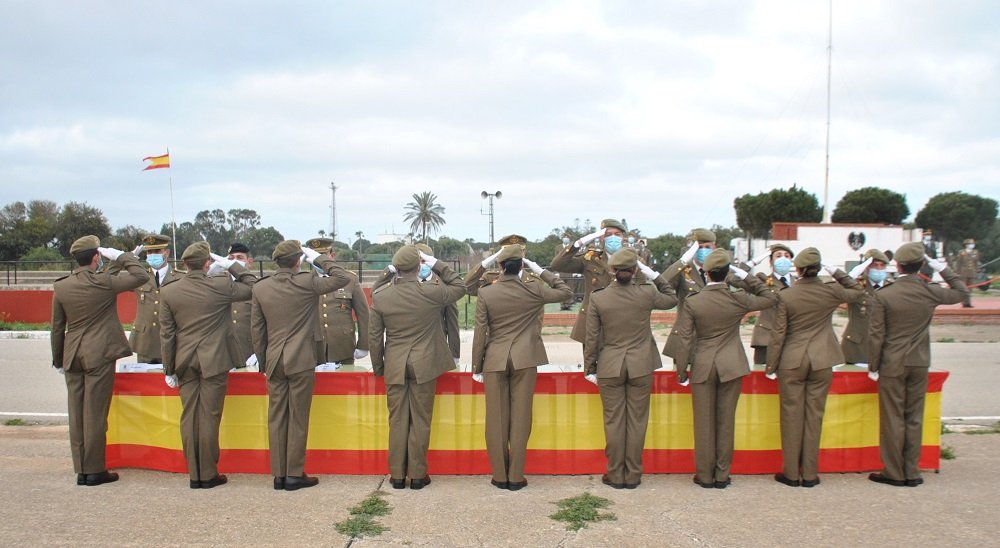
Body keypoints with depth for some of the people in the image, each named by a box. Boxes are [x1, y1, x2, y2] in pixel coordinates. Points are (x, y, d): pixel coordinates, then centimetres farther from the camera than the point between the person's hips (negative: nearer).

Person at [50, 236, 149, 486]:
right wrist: (119, 256, 2)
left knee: (76, 414, 10)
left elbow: (57, 328, 9)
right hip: (99, 355, -5)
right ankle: (94, 470, 6)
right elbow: (141, 276, -5)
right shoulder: (103, 283, -12)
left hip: (72, 357, 5)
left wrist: (58, 360, 18)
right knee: (95, 413, 0)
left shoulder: (61, 287, 3)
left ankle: (81, 470, 16)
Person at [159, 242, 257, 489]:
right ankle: (208, 474, 10)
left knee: (189, 417, 9)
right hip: (214, 361, -3)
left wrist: (169, 369, 9)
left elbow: (166, 333, 3)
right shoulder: (220, 286, -11)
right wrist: (230, 264, 6)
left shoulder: (169, 291, -1)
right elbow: (252, 286, 5)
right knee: (209, 417, 3)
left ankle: (194, 474, 15)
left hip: (184, 362, 3)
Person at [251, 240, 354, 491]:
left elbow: (256, 329, 8)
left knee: (276, 417, 10)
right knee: (298, 418, 4)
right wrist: (318, 259, 2)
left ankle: (279, 474, 16)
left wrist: (264, 362, 17)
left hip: (274, 362, 4)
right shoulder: (306, 282, -11)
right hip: (301, 361, -4)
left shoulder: (260, 288, 3)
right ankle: (294, 475, 9)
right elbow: (343, 278, -4)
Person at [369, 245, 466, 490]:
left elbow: (374, 336, 1)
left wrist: (378, 366, 13)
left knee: (397, 421, 10)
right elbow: (460, 287, 6)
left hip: (394, 367, 2)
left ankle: (397, 475, 16)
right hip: (424, 366, -2)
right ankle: (417, 474, 13)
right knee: (420, 420, 7)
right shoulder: (430, 293, -13)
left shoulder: (380, 296, -6)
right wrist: (437, 265, 5)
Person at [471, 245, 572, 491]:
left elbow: (480, 333, -3)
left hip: (495, 360, 0)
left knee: (497, 418, 8)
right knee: (520, 417, 6)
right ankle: (516, 477, 11)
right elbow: (565, 291, 11)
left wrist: (476, 367, 5)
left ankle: (500, 476, 15)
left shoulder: (486, 293, -5)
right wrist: (540, 271, 9)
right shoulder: (533, 290, -5)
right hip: (524, 360, 0)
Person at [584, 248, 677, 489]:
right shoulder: (647, 293, -8)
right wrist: (654, 275, 10)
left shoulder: (598, 298, -9)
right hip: (641, 366, 0)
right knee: (637, 420, 9)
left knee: (613, 421, 9)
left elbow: (592, 337, -3)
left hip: (610, 366, 0)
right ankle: (633, 475, 17)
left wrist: (589, 368, 7)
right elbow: (671, 299, 14)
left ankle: (616, 475, 17)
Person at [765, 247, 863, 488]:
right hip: (821, 362, 1)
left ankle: (791, 473, 11)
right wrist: (835, 272, 14)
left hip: (791, 362, -1)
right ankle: (810, 474, 13)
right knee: (814, 416, 7)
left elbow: (778, 334, -6)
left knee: (792, 416, 6)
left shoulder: (785, 296, -9)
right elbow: (856, 291, 18)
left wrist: (770, 366, 2)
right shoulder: (831, 292, -4)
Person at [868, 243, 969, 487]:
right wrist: (942, 268, 16)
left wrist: (873, 367, -2)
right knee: (914, 418, 11)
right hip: (919, 365, 3)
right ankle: (912, 472, 17)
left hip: (892, 365, -3)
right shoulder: (930, 292, -6)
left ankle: (894, 472, 10)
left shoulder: (883, 296, -13)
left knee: (892, 419, 4)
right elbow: (961, 291, 15)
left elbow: (876, 336, -10)